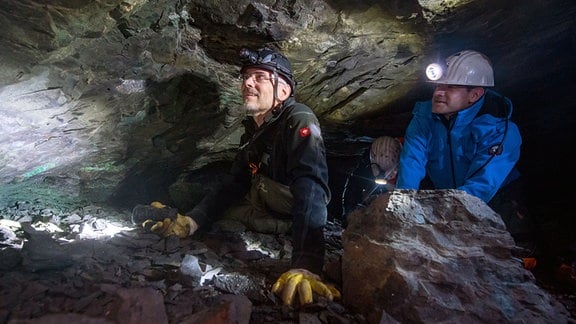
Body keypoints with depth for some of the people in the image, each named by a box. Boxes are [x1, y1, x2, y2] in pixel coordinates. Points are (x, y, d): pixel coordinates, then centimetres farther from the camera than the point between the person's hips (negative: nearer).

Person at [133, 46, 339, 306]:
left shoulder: (299, 120, -26)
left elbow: (311, 190, -40)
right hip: (262, 207, 7)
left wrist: (306, 265, -51)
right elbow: (234, 184, 2)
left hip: (293, 222, -7)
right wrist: (192, 220, -12)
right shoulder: (253, 129, 1)